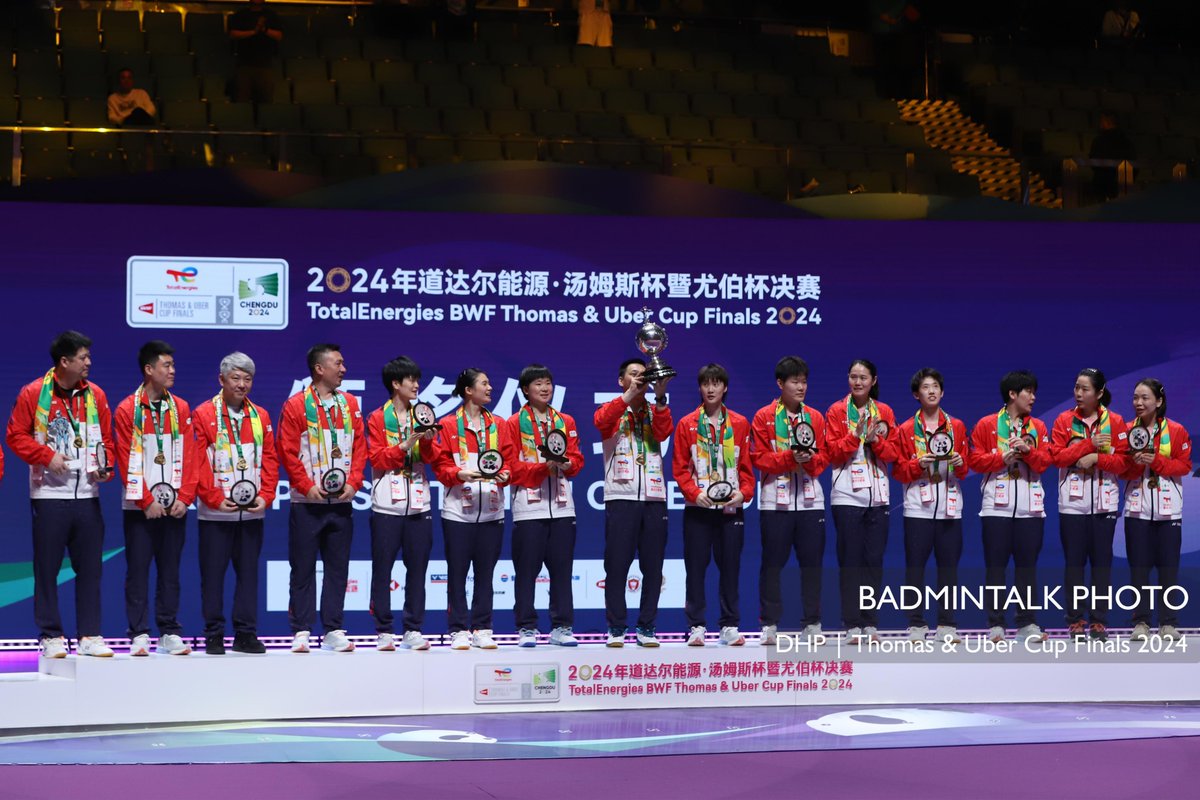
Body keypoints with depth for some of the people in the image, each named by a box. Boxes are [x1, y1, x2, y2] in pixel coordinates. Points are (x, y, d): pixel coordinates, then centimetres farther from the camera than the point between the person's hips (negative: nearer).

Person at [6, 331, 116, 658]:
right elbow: (16, 435, -1)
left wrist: (106, 466, -3)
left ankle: (90, 636, 10)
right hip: (49, 493, -3)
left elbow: (106, 439, 14)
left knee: (90, 567, 4)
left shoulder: (96, 395, 8)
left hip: (87, 494, 3)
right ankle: (50, 636, 9)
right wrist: (47, 456, -13)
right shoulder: (34, 394, -2)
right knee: (47, 567, 2)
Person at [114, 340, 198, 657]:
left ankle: (170, 633, 12)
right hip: (139, 507, -3)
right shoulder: (127, 410, -2)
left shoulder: (181, 409, 8)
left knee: (170, 570, 7)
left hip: (175, 506, 3)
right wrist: (146, 501, -10)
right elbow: (127, 461, -5)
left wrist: (184, 497, -5)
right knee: (138, 570, 0)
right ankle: (139, 635, 5)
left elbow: (188, 456, 4)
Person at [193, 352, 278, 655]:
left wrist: (265, 496, -4)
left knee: (249, 573, 6)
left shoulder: (260, 416, 11)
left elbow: (270, 460, 9)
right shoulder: (204, 415, -2)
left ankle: (246, 634, 12)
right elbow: (198, 463, -7)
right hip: (215, 514, -3)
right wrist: (216, 499, -13)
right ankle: (214, 636, 8)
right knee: (213, 574, 2)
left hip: (253, 512, 4)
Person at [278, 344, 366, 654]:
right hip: (307, 503, -4)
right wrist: (307, 486, -12)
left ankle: (333, 630, 11)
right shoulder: (296, 405, -3)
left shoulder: (349, 404, 10)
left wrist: (353, 482, -3)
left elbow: (360, 447, 10)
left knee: (338, 568, 6)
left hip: (341, 501, 4)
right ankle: (301, 631, 5)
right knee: (303, 569, 0)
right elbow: (287, 451, -6)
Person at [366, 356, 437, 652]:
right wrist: (406, 444, -16)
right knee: (382, 569, -2)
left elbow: (429, 457, 4)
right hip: (387, 503, -3)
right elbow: (377, 459, -6)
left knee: (417, 568, 2)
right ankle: (384, 631, 2)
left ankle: (413, 630, 7)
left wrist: (426, 441, -15)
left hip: (418, 503, 3)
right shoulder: (378, 419, 3)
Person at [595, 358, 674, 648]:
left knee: (653, 566, 2)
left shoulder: (655, 411, 16)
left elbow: (664, 431, -6)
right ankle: (616, 628, 3)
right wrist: (630, 394, -22)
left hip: (654, 498, 2)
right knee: (617, 564, -4)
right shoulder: (613, 410, 9)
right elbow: (601, 420, -15)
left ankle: (646, 628, 9)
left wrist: (659, 397, -18)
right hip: (620, 497, -2)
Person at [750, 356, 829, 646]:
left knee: (812, 562, 3)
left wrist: (810, 459, -13)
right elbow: (759, 458, -4)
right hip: (776, 499, -2)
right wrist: (790, 458, -16)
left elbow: (824, 457, 8)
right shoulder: (764, 417, 2)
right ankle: (769, 624, 7)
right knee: (772, 563, 1)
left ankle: (812, 624, 9)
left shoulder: (815, 418, 11)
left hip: (810, 499, 2)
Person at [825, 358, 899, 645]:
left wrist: (875, 439, -12)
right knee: (850, 560, -4)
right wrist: (855, 436, -18)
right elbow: (833, 453, -5)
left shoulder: (885, 412, 10)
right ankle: (852, 624, -1)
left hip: (878, 495, 3)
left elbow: (893, 452, 6)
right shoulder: (837, 411, 2)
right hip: (847, 494, -2)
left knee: (874, 560, 3)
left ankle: (871, 623, 8)